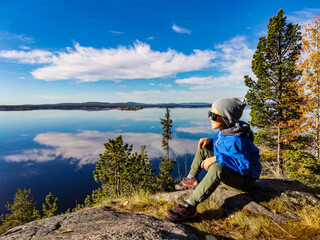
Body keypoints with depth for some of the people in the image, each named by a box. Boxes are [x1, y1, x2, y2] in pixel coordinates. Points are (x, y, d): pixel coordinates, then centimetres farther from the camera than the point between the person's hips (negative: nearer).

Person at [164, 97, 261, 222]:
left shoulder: (235, 140, -31)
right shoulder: (224, 131, -4)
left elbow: (244, 166, -37)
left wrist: (216, 158, -37)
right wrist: (210, 140, -3)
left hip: (244, 179, -9)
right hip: (229, 170, 10)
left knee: (216, 168, -42)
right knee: (204, 148, 10)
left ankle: (189, 206, -36)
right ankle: (191, 179, 20)